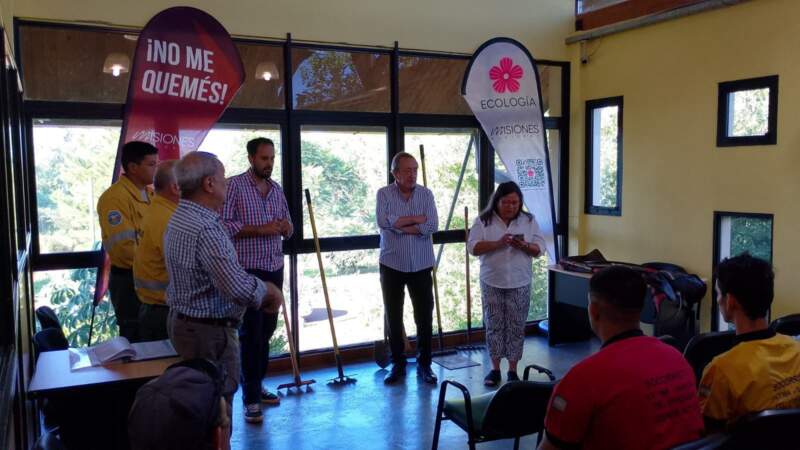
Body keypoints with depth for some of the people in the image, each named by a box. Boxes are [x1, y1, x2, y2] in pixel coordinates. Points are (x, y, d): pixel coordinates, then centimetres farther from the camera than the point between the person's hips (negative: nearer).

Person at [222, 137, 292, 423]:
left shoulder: (277, 189, 12)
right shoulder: (234, 185, -6)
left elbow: (287, 228, 17)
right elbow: (223, 225, -15)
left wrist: (285, 227, -6)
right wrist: (261, 229, -20)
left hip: (274, 269, 6)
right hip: (247, 270, -6)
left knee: (267, 329, 12)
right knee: (250, 332, -4)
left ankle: (257, 385, 26)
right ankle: (250, 398, 4)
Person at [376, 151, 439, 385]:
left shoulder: (426, 194, 0)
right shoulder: (384, 194, -2)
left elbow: (432, 226, -14)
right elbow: (383, 221, -20)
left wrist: (399, 225, -14)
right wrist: (415, 219, -14)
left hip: (421, 265, 1)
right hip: (392, 265, 0)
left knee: (425, 316, 4)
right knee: (393, 317, 8)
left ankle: (424, 364, 19)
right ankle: (397, 364, 22)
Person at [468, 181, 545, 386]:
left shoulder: (529, 220, 3)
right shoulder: (483, 221, -2)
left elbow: (539, 248, 1)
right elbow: (473, 247, -10)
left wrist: (524, 246, -20)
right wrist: (498, 243, -23)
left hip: (520, 283, 1)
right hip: (492, 282, -1)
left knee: (516, 327, 5)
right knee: (494, 325, 6)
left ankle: (512, 370, 16)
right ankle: (495, 368, 18)